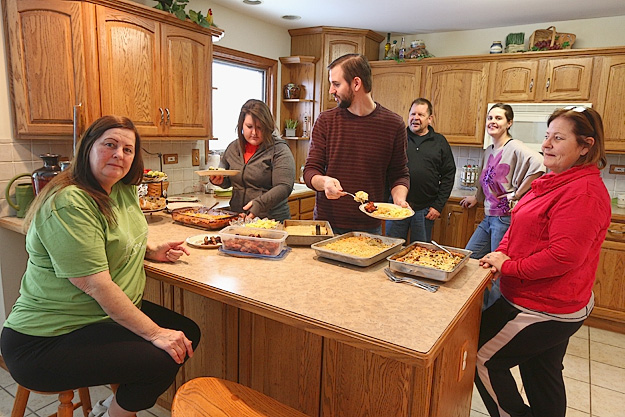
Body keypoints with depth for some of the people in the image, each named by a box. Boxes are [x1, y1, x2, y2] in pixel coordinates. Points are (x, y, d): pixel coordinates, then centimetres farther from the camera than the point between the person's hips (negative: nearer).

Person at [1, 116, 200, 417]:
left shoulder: (124, 191, 5)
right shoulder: (69, 203, -23)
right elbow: (95, 284, -27)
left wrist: (151, 250, 2)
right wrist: (154, 332, -25)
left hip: (113, 313, 9)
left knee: (188, 334, 1)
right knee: (163, 359, -22)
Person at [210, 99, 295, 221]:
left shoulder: (279, 150, -4)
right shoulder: (233, 148, 14)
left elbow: (284, 187, -13)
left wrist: (259, 203, -25)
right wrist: (220, 180, 5)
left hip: (271, 220, -5)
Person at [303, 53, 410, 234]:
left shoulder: (393, 124, -4)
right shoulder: (325, 121, -3)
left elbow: (399, 174, 6)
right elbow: (310, 171, -2)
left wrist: (399, 198, -14)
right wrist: (324, 182, -24)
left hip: (370, 227, 0)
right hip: (327, 224, 1)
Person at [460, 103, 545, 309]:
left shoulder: (515, 148, -13)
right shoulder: (488, 151, 13)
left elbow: (538, 164, -32)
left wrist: (516, 194, -25)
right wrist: (476, 198, 32)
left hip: (505, 217, -9)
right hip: (488, 217, 9)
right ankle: (482, 308, 28)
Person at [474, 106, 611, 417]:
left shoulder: (584, 192, -22)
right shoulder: (557, 181, 10)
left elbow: (564, 255, -29)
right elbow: (519, 225, 13)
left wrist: (508, 266, -18)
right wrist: (503, 252, -5)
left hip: (544, 310, -10)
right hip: (550, 304, 10)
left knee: (482, 359, 1)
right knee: (543, 378, 24)